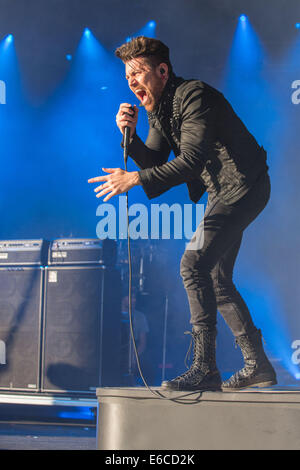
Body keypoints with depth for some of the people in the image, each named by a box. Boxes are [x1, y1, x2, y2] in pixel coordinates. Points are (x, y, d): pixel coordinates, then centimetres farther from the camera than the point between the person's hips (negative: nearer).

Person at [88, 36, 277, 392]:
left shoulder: (194, 96, -19)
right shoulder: (157, 109, 10)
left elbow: (191, 161, -29)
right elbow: (155, 163, 7)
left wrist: (134, 179, -30)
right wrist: (130, 136, -9)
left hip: (244, 186, -10)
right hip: (222, 192, 10)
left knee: (194, 265, -19)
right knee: (215, 278, 11)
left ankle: (204, 368, -15)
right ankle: (257, 365, 18)